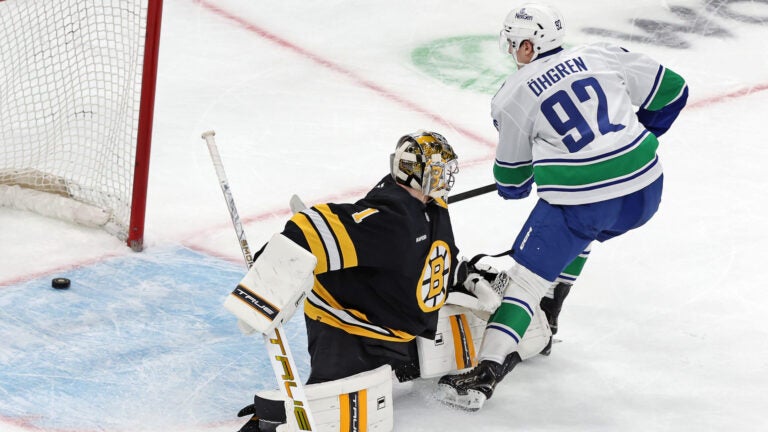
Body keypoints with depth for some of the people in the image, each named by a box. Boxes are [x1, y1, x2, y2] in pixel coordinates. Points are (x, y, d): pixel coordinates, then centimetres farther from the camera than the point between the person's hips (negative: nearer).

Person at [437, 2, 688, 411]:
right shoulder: (603, 56, 9)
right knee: (578, 230, 34)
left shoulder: (514, 94, 2)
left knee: (526, 277, 3)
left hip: (579, 202, -5)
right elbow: (671, 90, 14)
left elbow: (512, 176, 13)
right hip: (645, 193, 5)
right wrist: (640, 137, 31)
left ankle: (486, 371, -10)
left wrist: (509, 188, 37)